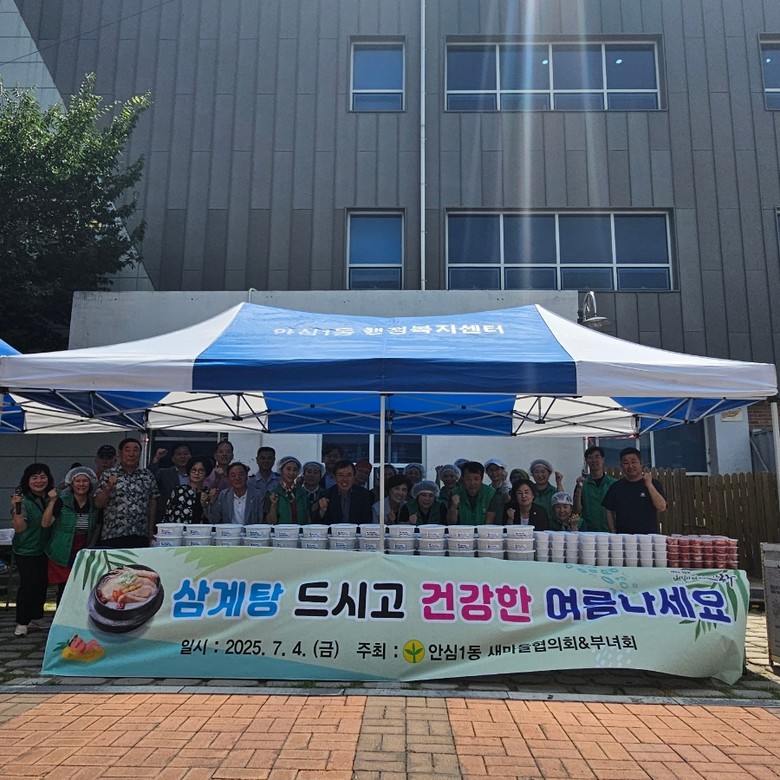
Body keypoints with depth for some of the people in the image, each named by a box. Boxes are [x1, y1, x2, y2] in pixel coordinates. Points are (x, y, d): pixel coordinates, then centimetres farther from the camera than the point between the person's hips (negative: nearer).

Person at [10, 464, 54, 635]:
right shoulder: (24, 501, -19)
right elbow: (19, 528, -25)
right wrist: (17, 509, -37)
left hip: (45, 550, 6)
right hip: (26, 552, -6)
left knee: (42, 584, 14)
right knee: (28, 585, -1)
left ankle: (35, 617, 30)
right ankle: (22, 623, 15)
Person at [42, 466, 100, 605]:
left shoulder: (94, 503, 2)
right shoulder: (61, 501, -9)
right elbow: (45, 523, -17)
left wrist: (90, 547, 7)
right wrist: (52, 501, -25)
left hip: (84, 554, 3)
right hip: (63, 555, -3)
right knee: (64, 590, 2)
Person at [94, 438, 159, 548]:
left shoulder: (148, 476, 9)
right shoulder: (108, 475, 4)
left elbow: (152, 503, 12)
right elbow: (98, 504, 0)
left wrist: (151, 530, 8)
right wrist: (109, 487, -16)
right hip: (112, 536, -2)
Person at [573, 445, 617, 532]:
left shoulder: (613, 483, 3)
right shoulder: (582, 483, 5)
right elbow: (577, 511, 0)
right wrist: (579, 489, -11)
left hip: (608, 531, -1)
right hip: (587, 531, 1)